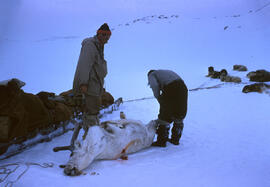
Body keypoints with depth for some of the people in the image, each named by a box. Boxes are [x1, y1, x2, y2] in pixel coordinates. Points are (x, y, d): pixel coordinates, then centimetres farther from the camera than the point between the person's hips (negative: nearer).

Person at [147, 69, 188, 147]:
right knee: (179, 117, 17)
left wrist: (159, 98, 7)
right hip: (183, 87, 7)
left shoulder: (151, 75, 19)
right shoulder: (167, 72, 38)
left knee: (164, 117, 5)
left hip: (170, 89, -7)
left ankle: (161, 141, 10)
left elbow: (154, 85, -5)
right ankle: (175, 139, 27)